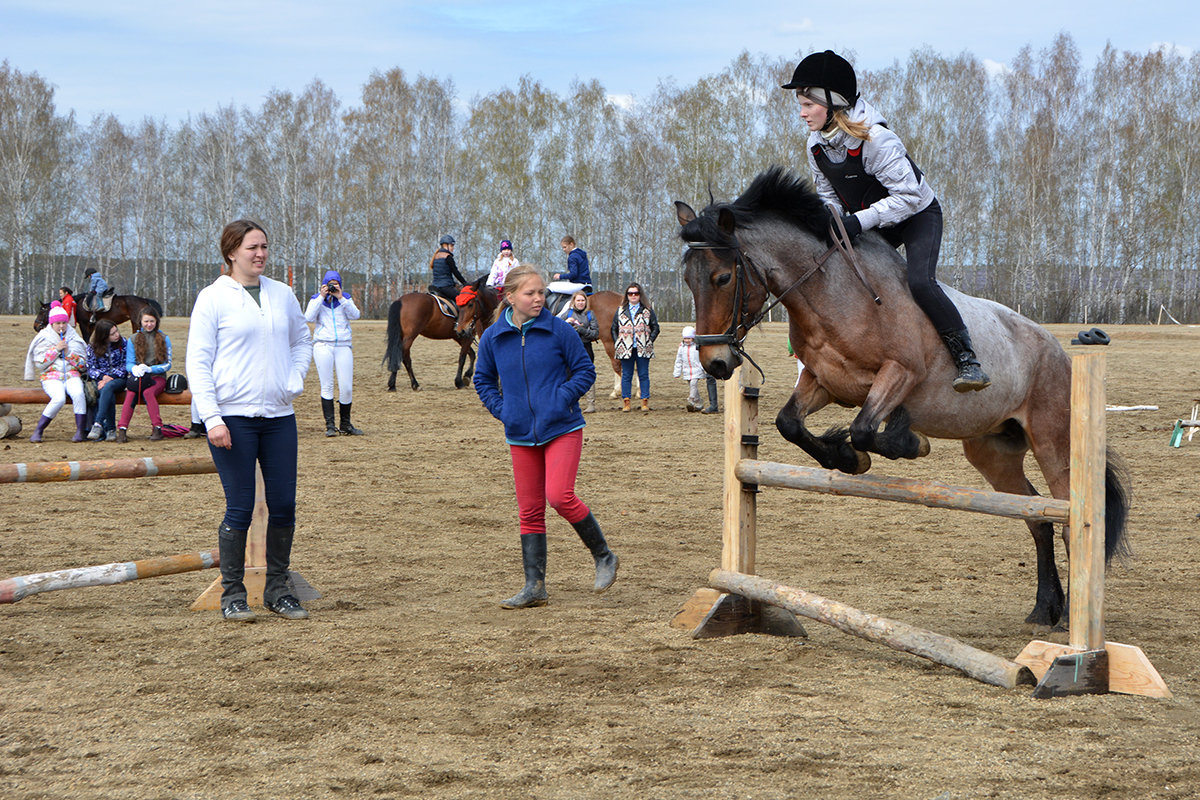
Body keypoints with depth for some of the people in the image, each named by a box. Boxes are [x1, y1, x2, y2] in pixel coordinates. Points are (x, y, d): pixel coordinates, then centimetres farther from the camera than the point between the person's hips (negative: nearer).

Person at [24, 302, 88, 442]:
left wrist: (68, 353, -4)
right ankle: (38, 431, -23)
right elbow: (39, 363, -1)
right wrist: (56, 350, -8)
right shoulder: (43, 339, 8)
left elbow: (83, 365, 11)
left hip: (72, 376, 2)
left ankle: (80, 431, -28)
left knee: (78, 394, -34)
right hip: (51, 376, -2)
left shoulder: (74, 339, 14)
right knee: (59, 398, -34)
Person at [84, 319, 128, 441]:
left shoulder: (123, 343, 1)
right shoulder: (92, 347, 2)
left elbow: (125, 366, -1)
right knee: (109, 396, -35)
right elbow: (91, 368, 2)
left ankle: (98, 425, -44)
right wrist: (103, 376, -18)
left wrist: (110, 378, -14)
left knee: (107, 388, -37)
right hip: (100, 379, 1)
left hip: (118, 379, -1)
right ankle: (110, 430, -34)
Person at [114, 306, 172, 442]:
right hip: (137, 376, 1)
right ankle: (122, 430, -40)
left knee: (147, 392, -35)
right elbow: (129, 363, 8)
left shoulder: (164, 339, 10)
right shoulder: (133, 339, 14)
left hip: (157, 377, -1)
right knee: (131, 393, -33)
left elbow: (167, 365, 4)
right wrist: (135, 368, -17)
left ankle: (157, 428, -34)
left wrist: (149, 369, -14)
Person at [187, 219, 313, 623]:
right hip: (233, 417, -5)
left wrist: (295, 380, 6)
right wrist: (212, 418, -14)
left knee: (284, 506, 4)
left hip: (279, 415, 5)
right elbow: (198, 362, -5)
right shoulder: (213, 298, -3)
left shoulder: (283, 294, 11)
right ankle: (232, 595, 8)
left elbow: (302, 342, 25)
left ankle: (278, 589, 18)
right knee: (240, 509, -4)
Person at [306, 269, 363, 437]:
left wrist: (340, 297, -10)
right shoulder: (316, 299, 9)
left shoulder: (346, 298, 13)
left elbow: (355, 315, -3)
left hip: (343, 346, 1)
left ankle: (346, 424, 11)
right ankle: (329, 425, -3)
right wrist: (321, 297, -9)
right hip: (322, 345, -1)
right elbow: (309, 317, -7)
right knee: (327, 386, -5)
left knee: (346, 388, -3)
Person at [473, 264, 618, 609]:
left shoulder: (560, 331, -6)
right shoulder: (492, 337, 1)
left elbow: (585, 371, 0)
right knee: (529, 511, 6)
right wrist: (502, 409, 1)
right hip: (521, 435, 4)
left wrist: (562, 398, -13)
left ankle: (603, 556, 4)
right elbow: (483, 380, 16)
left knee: (559, 497, -17)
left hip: (562, 428, -4)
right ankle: (534, 587, 12)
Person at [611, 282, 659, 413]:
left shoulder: (647, 311, 5)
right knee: (626, 375, 6)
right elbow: (614, 329, 12)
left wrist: (649, 341, -5)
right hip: (626, 349, 1)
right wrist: (617, 343, 1)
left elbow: (655, 328, 6)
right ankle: (626, 401, 11)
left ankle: (645, 401, 6)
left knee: (643, 375, 2)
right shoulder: (621, 311, 9)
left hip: (643, 349, -1)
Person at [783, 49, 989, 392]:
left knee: (919, 281, -28)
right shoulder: (817, 146, -8)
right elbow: (828, 195, 4)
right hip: (874, 225, 8)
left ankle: (968, 361, -21)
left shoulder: (875, 139, -31)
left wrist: (859, 221, -36)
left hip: (919, 215, -8)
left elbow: (908, 195, -30)